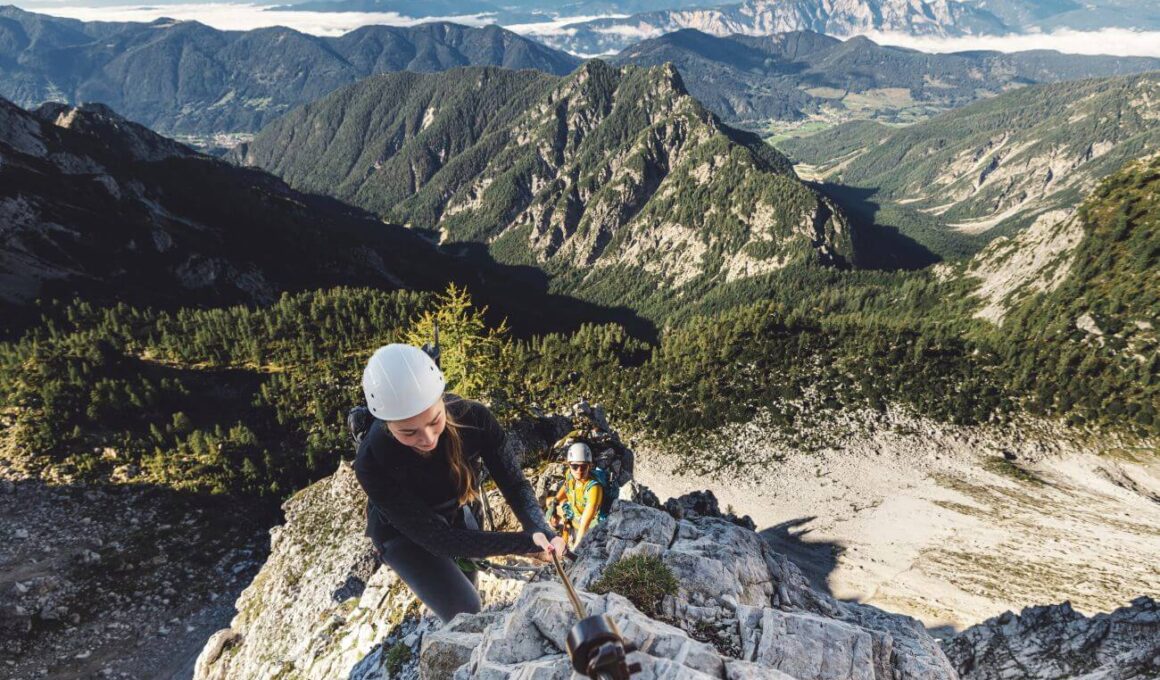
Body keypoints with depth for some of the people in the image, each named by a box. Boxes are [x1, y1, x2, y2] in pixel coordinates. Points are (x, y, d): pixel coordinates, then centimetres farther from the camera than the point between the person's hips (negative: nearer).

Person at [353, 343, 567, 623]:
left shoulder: (473, 418, -33)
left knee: (471, 599, 24)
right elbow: (438, 539, -36)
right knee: (466, 614, -14)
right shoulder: (372, 464, -39)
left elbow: (514, 484, -24)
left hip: (455, 516, 4)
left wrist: (540, 531, -45)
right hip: (403, 534, -3)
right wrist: (525, 543, -42)